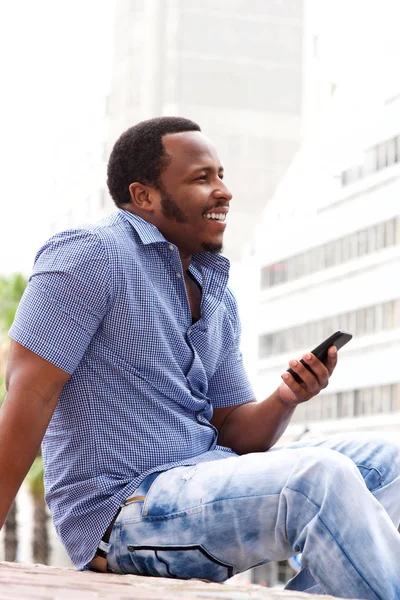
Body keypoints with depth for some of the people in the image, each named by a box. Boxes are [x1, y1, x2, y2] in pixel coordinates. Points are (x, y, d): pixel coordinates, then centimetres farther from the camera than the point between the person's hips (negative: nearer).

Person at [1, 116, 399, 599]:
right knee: (318, 478, -27)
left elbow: (232, 432, 15)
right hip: (121, 507, -9)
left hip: (209, 477, 9)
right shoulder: (89, 255, -10)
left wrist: (284, 400, -9)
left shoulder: (216, 291, 16)